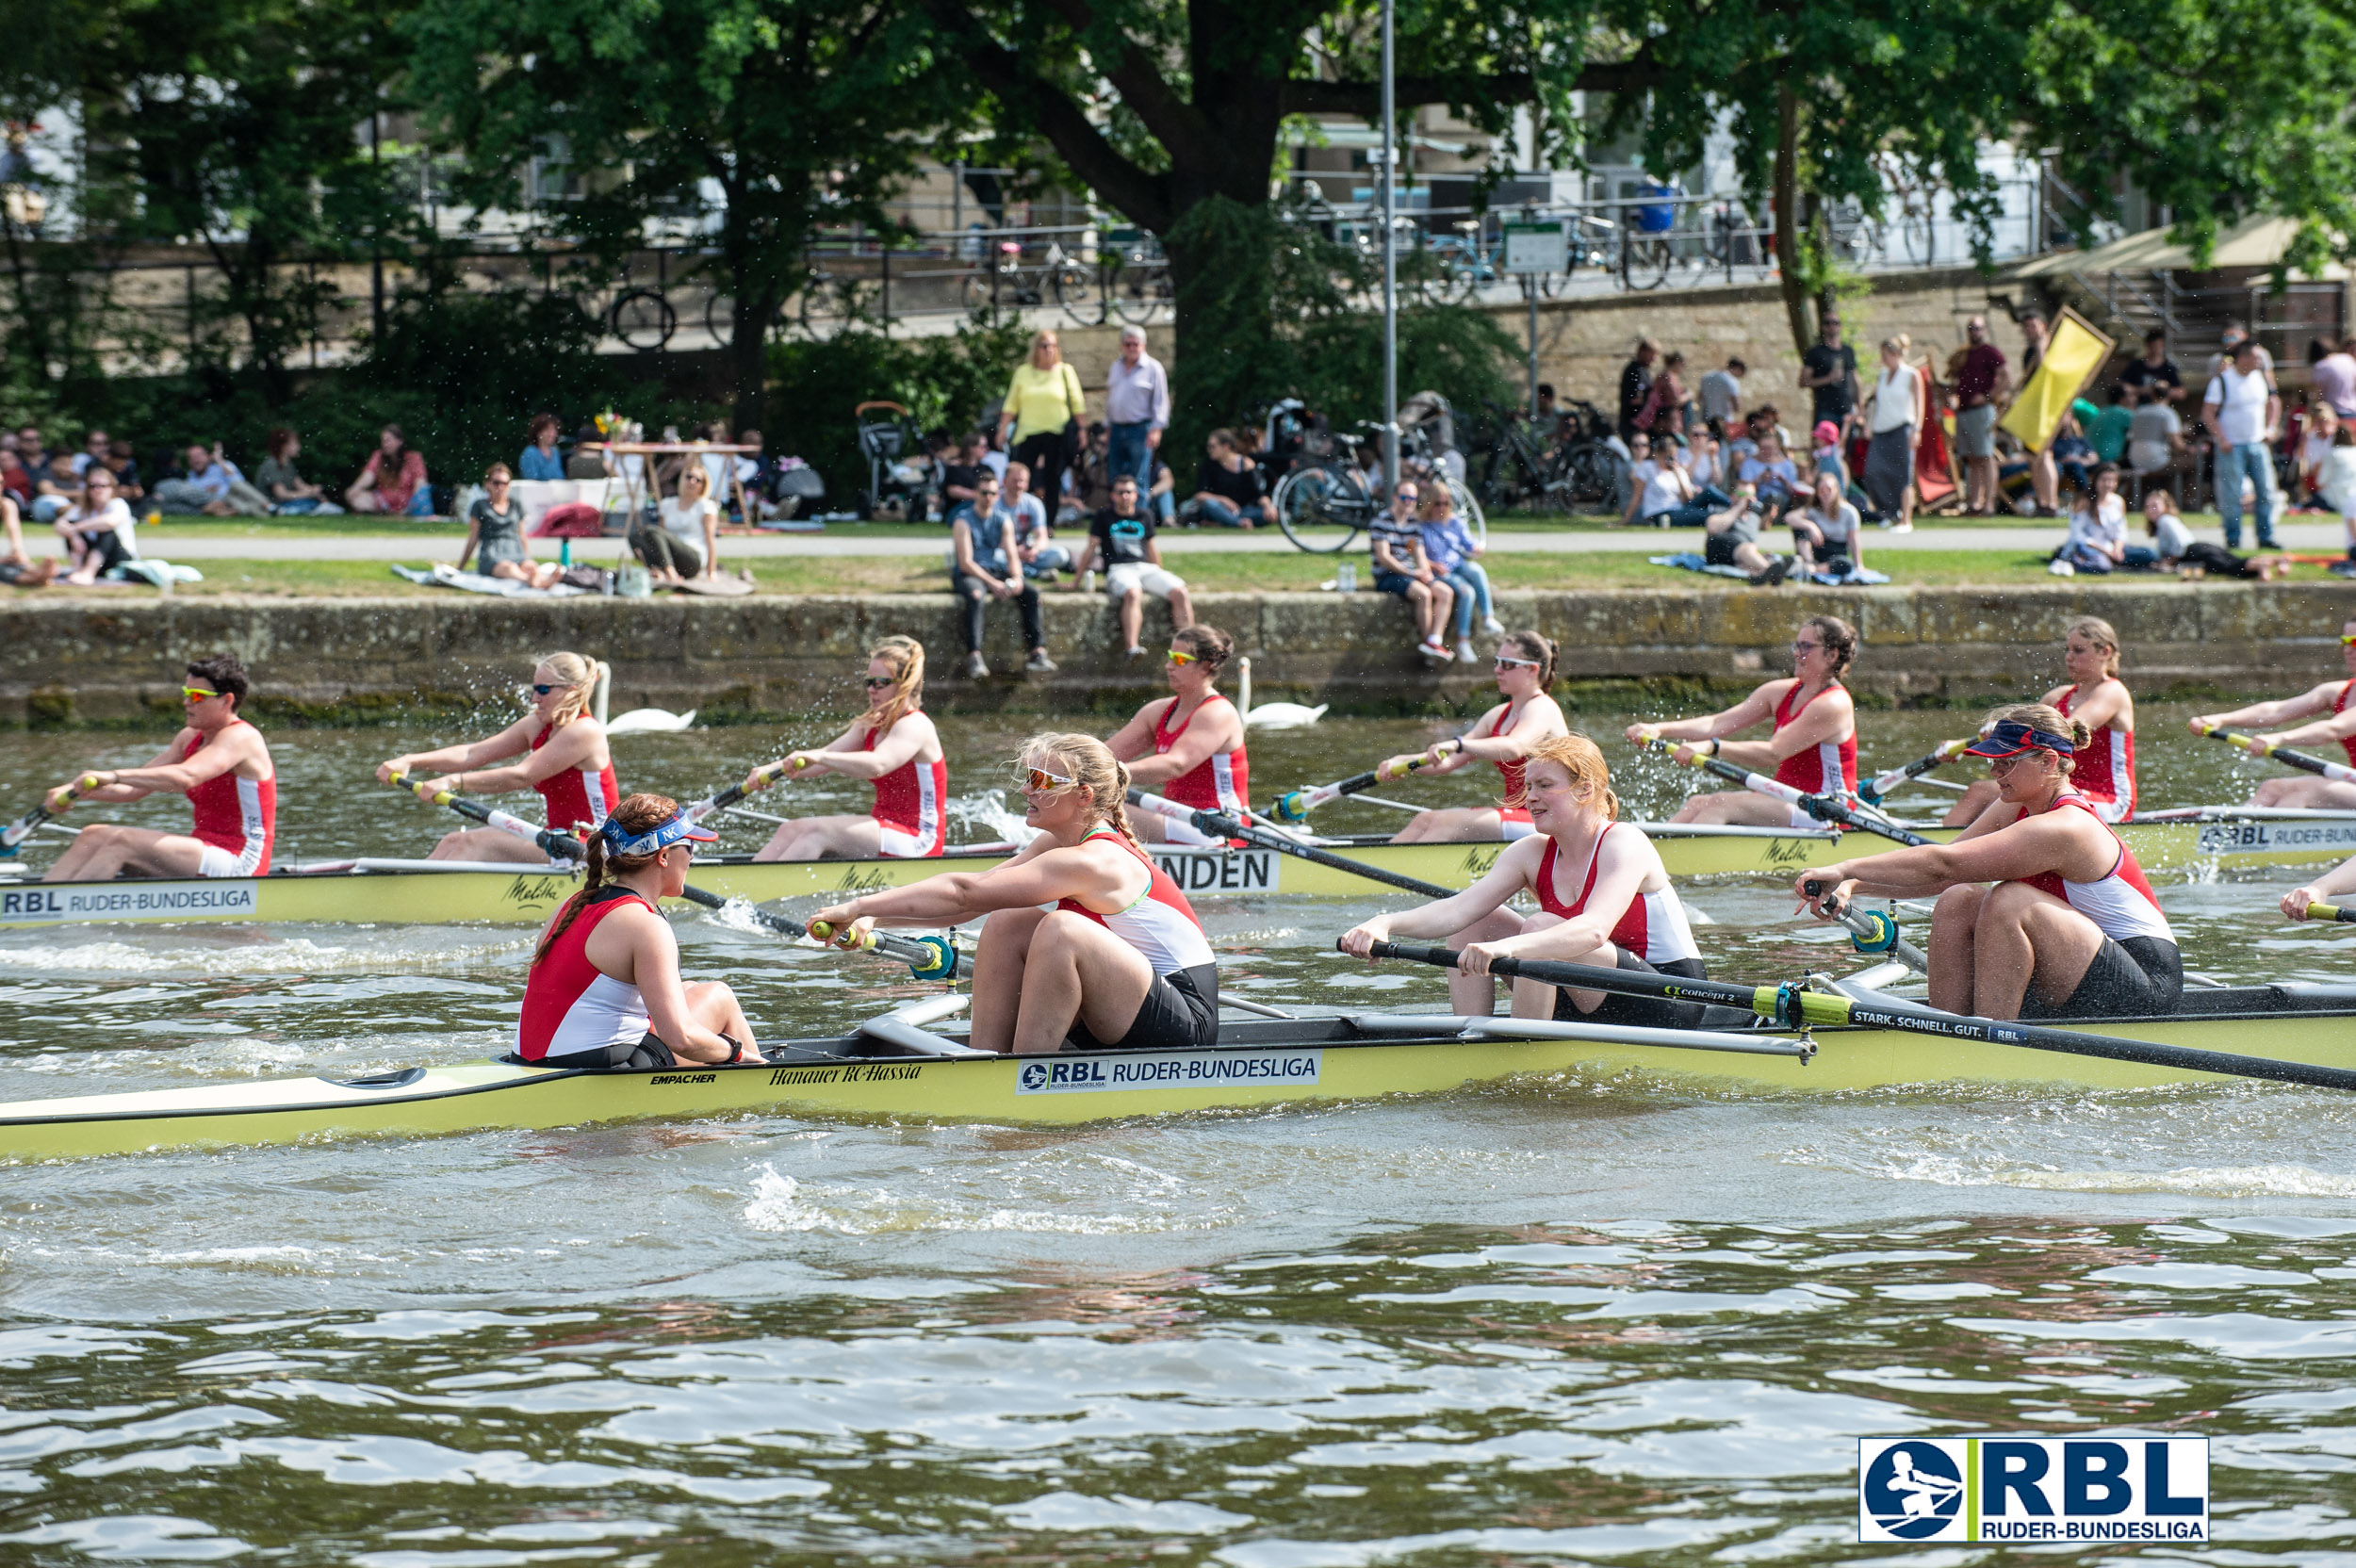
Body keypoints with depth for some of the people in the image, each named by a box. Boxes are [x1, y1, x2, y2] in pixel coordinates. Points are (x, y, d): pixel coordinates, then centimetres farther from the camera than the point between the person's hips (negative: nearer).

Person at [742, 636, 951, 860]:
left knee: (814, 832, -25)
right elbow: (827, 756, 5)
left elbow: (878, 765, -32)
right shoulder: (870, 727, 16)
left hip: (915, 840, -9)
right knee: (789, 830, -8)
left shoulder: (915, 726, -13)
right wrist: (773, 772, -12)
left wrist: (818, 758, -44)